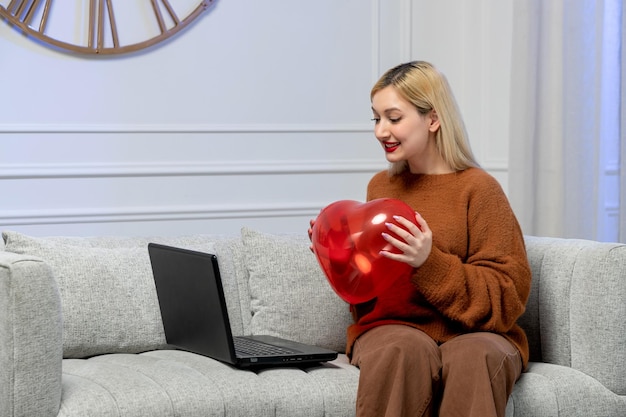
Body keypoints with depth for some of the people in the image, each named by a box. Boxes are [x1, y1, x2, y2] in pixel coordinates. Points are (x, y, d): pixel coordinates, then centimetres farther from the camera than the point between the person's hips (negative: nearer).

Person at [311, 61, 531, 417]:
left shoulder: (478, 189, -2)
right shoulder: (381, 186, 14)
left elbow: (507, 297, -8)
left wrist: (430, 262, -19)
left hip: (473, 331, -3)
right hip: (390, 327, 3)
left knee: (475, 356, -39)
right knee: (405, 350, -34)